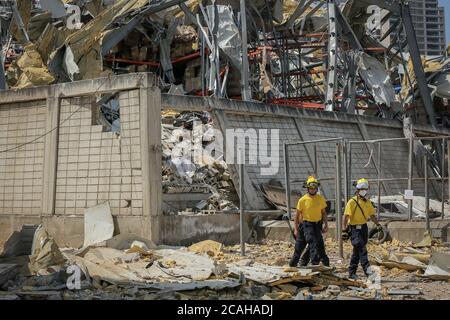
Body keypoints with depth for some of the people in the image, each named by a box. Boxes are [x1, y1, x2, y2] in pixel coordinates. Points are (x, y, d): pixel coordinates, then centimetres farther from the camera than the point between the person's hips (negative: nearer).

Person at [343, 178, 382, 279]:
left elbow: (372, 215, 16)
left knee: (357, 251, 10)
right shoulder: (352, 202, -9)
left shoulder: (368, 202, 11)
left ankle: (352, 272, 16)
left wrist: (378, 225, 5)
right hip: (355, 228, -7)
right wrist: (344, 229, -17)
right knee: (361, 249, -16)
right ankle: (367, 269, -22)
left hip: (364, 228, 7)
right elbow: (346, 216, -11)